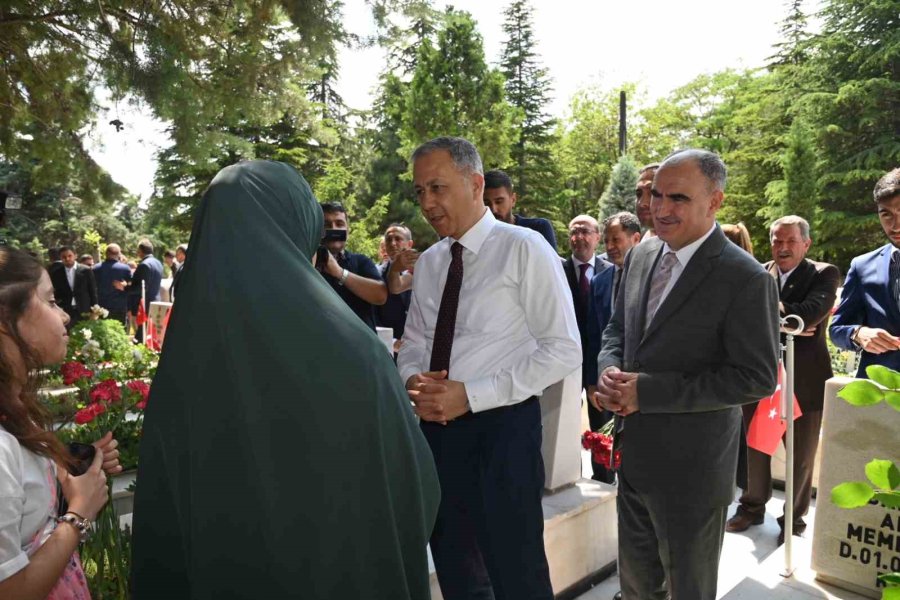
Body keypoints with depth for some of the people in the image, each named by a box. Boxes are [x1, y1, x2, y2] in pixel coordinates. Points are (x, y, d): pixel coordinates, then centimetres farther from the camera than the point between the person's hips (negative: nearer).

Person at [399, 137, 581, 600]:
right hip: (436, 428, 6)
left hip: (502, 426, -6)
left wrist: (472, 394, -20)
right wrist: (413, 381, -8)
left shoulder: (524, 249, -11)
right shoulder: (428, 263, 9)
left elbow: (564, 350, -15)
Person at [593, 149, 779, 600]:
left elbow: (757, 377, -20)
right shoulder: (640, 256, 3)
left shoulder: (746, 278, -19)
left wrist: (648, 390, -23)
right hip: (633, 454, 6)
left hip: (691, 465, -6)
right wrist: (610, 369, -10)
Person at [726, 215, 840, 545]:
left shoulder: (824, 274, -6)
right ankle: (752, 506, 36)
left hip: (804, 381, -3)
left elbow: (807, 314, -25)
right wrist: (786, 324, -21)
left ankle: (794, 519, 31)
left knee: (801, 457, 12)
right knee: (756, 449, 16)